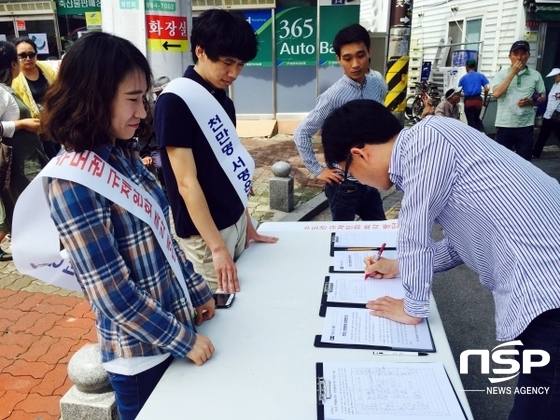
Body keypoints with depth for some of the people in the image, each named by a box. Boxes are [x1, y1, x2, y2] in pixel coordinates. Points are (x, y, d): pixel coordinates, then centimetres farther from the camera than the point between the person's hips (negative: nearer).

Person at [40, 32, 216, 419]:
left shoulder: (126, 156, 0)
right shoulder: (72, 181, -24)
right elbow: (112, 292, -23)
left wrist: (199, 291, 10)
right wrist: (184, 340, -16)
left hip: (175, 324, 7)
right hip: (141, 350, -7)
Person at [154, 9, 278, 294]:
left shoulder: (222, 99, 6)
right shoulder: (175, 101, -18)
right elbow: (186, 183, -21)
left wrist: (247, 224, 14)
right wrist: (217, 246, -23)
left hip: (235, 221, 8)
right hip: (205, 233, -8)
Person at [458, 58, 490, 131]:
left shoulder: (463, 78, 6)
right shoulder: (480, 76, 6)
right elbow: (487, 89, -1)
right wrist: (485, 100, 11)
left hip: (468, 101, -2)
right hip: (478, 100, 2)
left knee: (471, 121, 6)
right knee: (477, 119, 20)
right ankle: (482, 133, 2)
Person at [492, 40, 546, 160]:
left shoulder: (535, 75, 6)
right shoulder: (501, 74, 2)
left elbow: (543, 96, 11)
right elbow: (496, 93, -14)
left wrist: (530, 101, -11)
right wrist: (512, 73, -12)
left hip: (526, 125, 1)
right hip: (504, 125, -1)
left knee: (524, 161, 7)